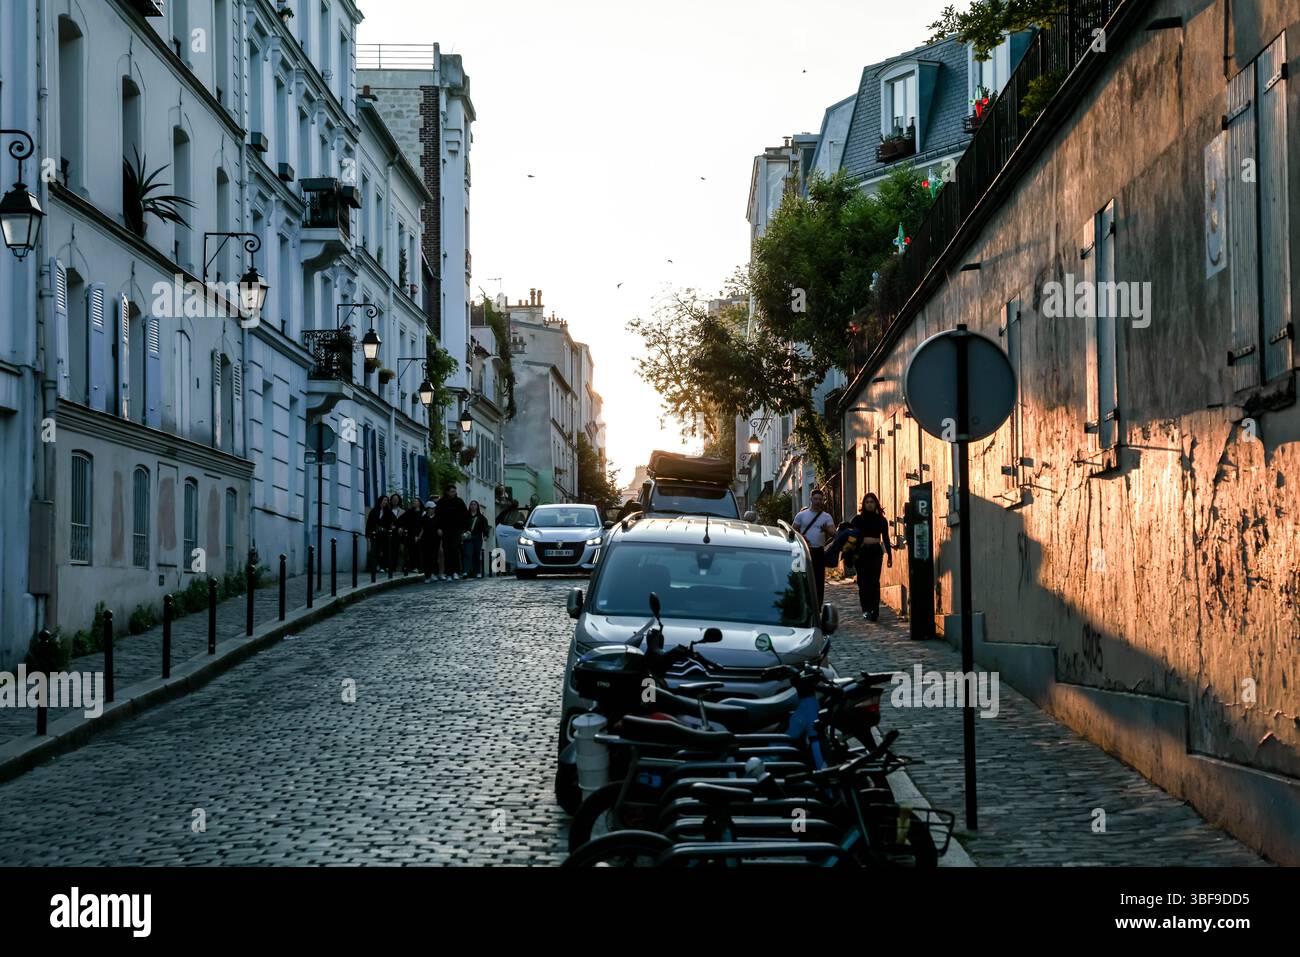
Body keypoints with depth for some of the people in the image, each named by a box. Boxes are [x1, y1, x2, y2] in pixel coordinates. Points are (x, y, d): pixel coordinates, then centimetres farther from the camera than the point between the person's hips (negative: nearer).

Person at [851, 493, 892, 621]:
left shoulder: (881, 520, 9)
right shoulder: (858, 519, 6)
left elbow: (886, 539, 13)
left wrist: (889, 556, 10)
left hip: (876, 552, 0)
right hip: (861, 552, 0)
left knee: (874, 582, -6)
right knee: (863, 581, 1)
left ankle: (874, 612, -6)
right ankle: (866, 609, 11)